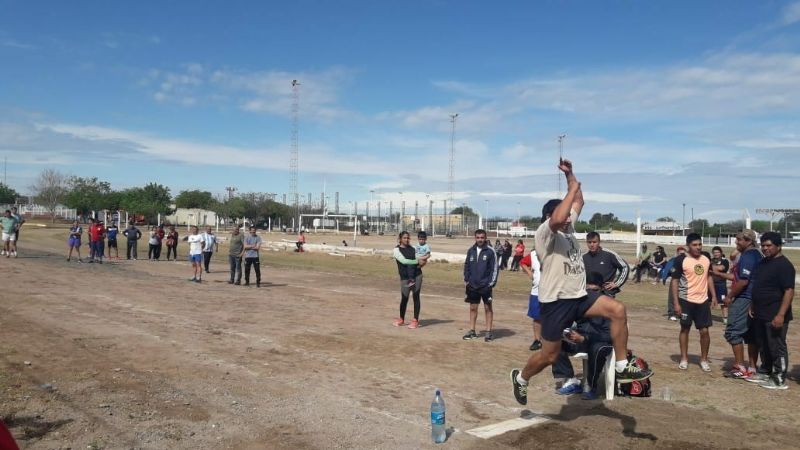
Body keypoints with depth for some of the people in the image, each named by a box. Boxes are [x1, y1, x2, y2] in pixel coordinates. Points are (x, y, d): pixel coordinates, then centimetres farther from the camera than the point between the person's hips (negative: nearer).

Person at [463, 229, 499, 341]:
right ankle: (472, 331, 19)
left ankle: (489, 332, 11)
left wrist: (492, 282, -12)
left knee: (488, 307, 4)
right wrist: (466, 280, 5)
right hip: (472, 285, 4)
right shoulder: (471, 250, 5)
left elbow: (494, 267, -7)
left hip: (485, 285, -4)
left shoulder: (490, 251, -7)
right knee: (473, 307, 10)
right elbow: (467, 266, 12)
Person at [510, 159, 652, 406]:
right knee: (549, 355, 3)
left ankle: (622, 367, -6)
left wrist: (570, 174, 8)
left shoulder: (568, 228, 12)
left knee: (618, 310, -15)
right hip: (556, 302, -7)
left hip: (580, 296, 7)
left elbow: (579, 201, 19)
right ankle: (520, 378, 31)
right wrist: (572, 189, -25)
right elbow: (557, 219, -35)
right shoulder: (545, 233, -12)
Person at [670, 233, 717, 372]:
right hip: (686, 300, -3)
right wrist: (676, 302, -12)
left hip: (703, 300, 3)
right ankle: (684, 359, 19)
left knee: (704, 331, 3)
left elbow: (709, 276, 14)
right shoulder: (681, 260, -11)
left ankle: (704, 359, 20)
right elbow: (674, 281, -9)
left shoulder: (707, 258, 3)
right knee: (685, 329, 8)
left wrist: (713, 295, 7)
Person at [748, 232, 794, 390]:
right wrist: (752, 306, 17)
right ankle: (767, 373, 29)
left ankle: (779, 380, 9)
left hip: (775, 316, -9)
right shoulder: (763, 263, 13)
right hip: (760, 314, 9)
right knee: (763, 346, 17)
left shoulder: (784, 265, -15)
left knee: (777, 347, 0)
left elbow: (789, 291, -20)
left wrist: (781, 315, -24)